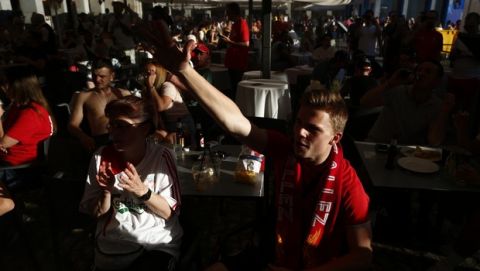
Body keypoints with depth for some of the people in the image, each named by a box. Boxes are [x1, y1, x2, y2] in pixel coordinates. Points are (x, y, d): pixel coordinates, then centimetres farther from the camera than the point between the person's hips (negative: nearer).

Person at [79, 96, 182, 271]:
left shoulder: (162, 157, -11)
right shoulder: (101, 157, -4)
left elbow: (170, 212, -9)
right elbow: (97, 213, 1)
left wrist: (142, 191, -23)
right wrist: (106, 191, -18)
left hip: (158, 244, -3)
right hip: (112, 248, 3)